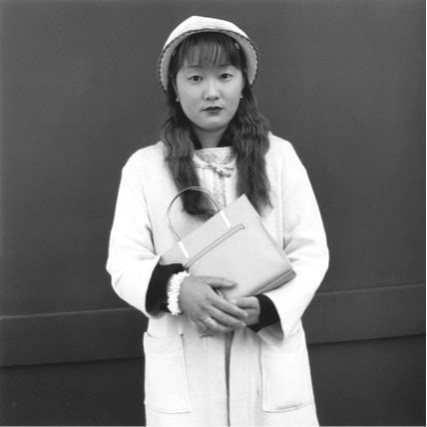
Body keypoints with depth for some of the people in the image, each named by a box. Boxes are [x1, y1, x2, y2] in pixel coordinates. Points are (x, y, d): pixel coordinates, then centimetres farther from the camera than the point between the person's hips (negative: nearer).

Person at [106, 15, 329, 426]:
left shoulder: (279, 156, 0)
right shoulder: (143, 166, -1)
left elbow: (311, 252, 0)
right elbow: (124, 263, -2)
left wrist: (264, 308, -17)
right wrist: (177, 290, -22)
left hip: (271, 357, 1)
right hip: (182, 365, 0)